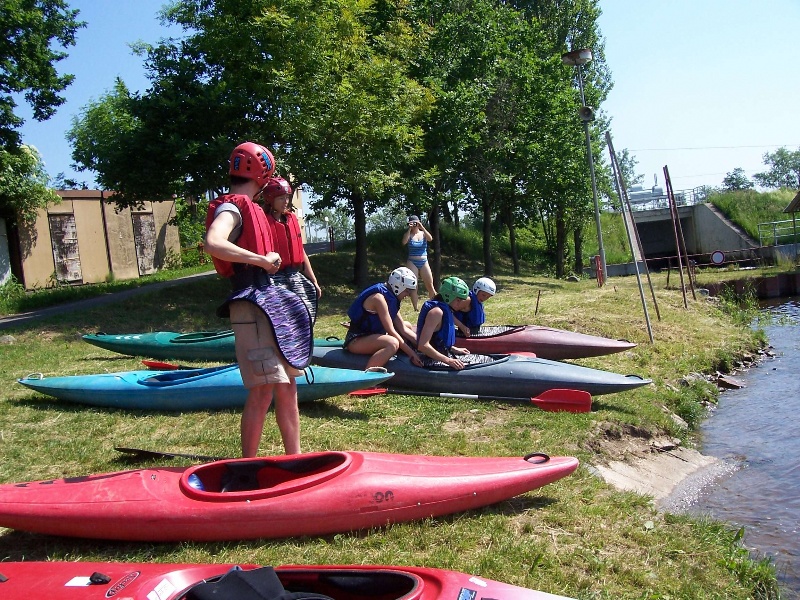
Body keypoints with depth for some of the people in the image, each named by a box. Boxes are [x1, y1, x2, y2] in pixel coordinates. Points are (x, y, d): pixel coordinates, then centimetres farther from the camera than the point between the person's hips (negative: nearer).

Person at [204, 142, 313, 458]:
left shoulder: (250, 209, 19)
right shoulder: (230, 209, -10)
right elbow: (213, 244, -30)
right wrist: (263, 259, -24)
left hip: (271, 302, 10)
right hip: (250, 306, -9)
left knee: (287, 387, 11)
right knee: (262, 390, -8)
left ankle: (294, 458, 21)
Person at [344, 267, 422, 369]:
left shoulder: (391, 298, 9)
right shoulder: (379, 297, -19)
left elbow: (403, 329, 7)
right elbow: (391, 331, -23)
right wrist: (411, 353, -22)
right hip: (356, 340, -10)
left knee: (408, 325, 16)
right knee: (393, 343, -37)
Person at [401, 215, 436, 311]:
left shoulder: (423, 233, 6)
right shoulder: (409, 235, 3)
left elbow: (430, 239, -15)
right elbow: (404, 242, -18)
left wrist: (422, 227, -19)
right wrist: (409, 229, -17)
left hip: (424, 262, 1)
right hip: (412, 262, -1)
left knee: (430, 286, 1)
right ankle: (416, 308, 3)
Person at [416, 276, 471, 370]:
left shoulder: (445, 309, 8)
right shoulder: (437, 312, -20)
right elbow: (423, 345, -28)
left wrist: (454, 349, 16)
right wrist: (448, 361, -29)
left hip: (443, 354, 10)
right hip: (435, 361, -10)